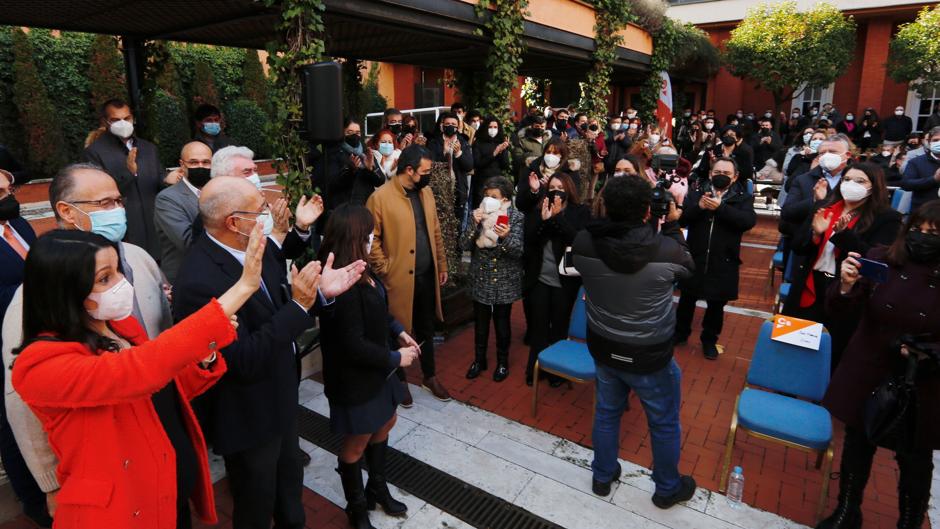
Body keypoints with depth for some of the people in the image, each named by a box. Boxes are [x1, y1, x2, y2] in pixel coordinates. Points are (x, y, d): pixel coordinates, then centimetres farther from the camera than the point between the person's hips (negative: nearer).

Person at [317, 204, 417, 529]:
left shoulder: (358, 272, -2)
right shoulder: (344, 285, -31)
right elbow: (354, 346, -28)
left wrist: (398, 331, -1)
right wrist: (395, 358, -17)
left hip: (374, 369, 9)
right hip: (355, 377, -9)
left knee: (385, 425, 25)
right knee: (357, 443, 13)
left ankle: (377, 489, 49)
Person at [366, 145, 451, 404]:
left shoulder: (426, 192, 7)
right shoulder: (380, 197, -14)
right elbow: (371, 240, -11)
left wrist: (442, 265, 13)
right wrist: (384, 271, -12)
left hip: (427, 275, 6)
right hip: (399, 278, -5)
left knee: (426, 328, 19)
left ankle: (430, 376, 37)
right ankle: (399, 381, 32)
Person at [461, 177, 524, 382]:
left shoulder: (516, 217, -9)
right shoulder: (478, 213, 0)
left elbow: (518, 251, -16)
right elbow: (464, 245, -6)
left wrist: (505, 237, -35)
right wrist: (474, 224, -21)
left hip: (504, 281, -3)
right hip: (480, 279, 3)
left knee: (502, 324, 10)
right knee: (480, 323, 13)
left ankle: (502, 362, 30)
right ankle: (479, 359, 33)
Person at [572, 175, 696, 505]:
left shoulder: (582, 243, -20)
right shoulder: (666, 250, -26)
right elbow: (686, 266, -2)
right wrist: (672, 225, 4)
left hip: (602, 348, 3)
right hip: (649, 355, -3)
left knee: (606, 412, 26)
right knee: (664, 423, 21)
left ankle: (602, 477, 46)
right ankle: (667, 489, 43)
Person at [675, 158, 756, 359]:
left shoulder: (743, 197, -2)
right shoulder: (697, 191, 0)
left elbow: (749, 221, -20)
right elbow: (681, 219, -9)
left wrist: (720, 207, -28)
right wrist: (698, 207, -26)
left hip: (723, 262, 0)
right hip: (694, 257, 1)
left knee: (716, 304, 13)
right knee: (687, 299, 16)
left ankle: (709, 339, 33)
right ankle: (680, 332, 36)